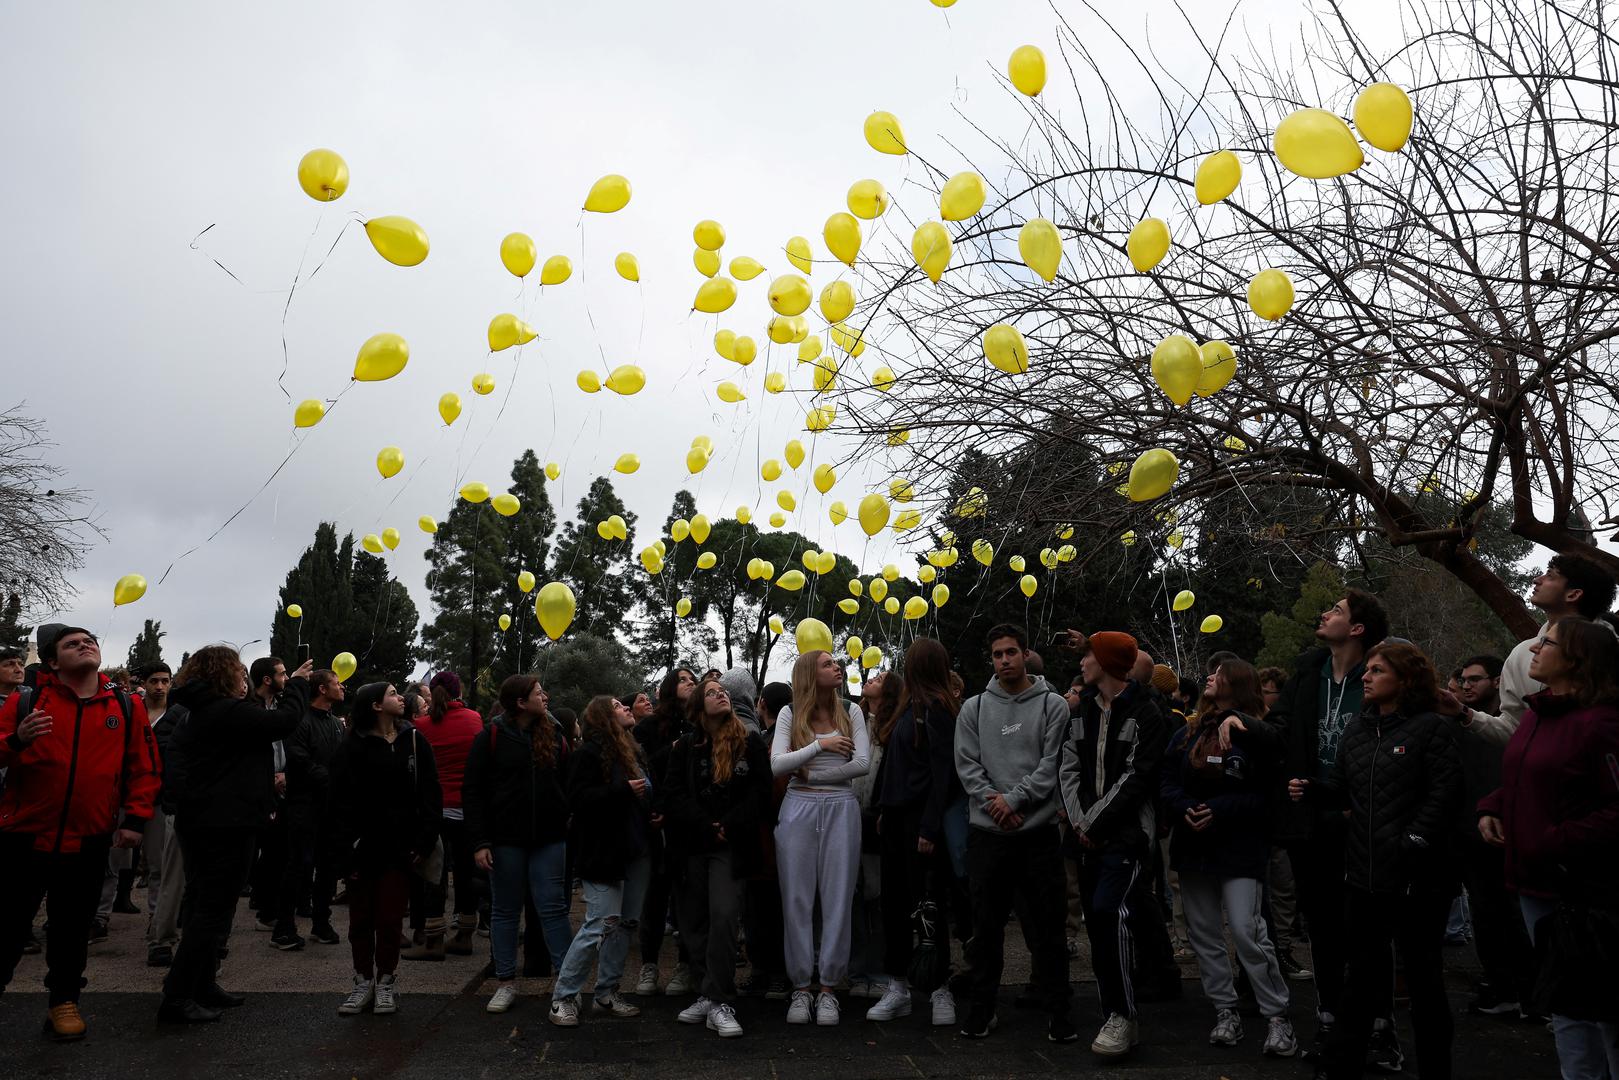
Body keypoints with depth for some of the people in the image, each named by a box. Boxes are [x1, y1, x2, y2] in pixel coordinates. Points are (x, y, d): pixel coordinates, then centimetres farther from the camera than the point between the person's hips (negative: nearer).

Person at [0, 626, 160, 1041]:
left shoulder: (127, 707, 2)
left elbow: (144, 768, 5)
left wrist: (135, 818, -2)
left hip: (87, 842, 1)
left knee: (72, 927, 12)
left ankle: (63, 999, 26)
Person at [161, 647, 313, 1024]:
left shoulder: (199, 713, 14)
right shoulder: (229, 711, -18)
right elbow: (284, 720, -19)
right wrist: (297, 684, -4)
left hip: (200, 820, 11)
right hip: (227, 824, -11)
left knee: (202, 906, 18)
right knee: (213, 911, -4)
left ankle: (200, 985, 28)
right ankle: (178, 997, -1)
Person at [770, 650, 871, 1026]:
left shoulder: (851, 712, 6)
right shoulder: (790, 714, 4)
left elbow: (863, 764, -5)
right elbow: (777, 765, -7)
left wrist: (810, 774, -7)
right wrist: (820, 745, -16)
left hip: (841, 810, 0)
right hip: (798, 809, 0)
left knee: (838, 899, 1)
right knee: (797, 899, 2)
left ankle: (828, 987, 12)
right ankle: (800, 987, 13)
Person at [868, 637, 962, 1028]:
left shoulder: (936, 709, -11)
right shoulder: (910, 707, 14)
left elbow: (943, 772, -16)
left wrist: (929, 828, -19)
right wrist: (884, 810, 13)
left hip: (921, 819, -8)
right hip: (897, 817, 8)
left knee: (926, 906, -1)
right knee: (895, 903, 10)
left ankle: (939, 990, 10)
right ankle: (898, 988, 18)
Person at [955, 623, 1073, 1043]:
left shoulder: (1053, 705, 1)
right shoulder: (974, 709, 7)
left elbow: (1052, 764, -6)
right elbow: (967, 765, 1)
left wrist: (1014, 799, -13)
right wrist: (994, 805, -11)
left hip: (1039, 832, -1)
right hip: (987, 833, 2)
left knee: (1048, 925, 5)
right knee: (986, 925, 9)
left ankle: (1058, 1011, 17)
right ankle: (980, 1007, 21)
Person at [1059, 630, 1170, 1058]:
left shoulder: (1145, 711, -5)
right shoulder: (1083, 710, 15)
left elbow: (1137, 777, -12)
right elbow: (1070, 767, 8)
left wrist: (1097, 824, -13)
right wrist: (1079, 819, -6)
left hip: (1127, 833, -6)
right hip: (1089, 835, 7)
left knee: (1110, 912, -20)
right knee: (1097, 923, 7)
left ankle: (1122, 1016, -8)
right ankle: (1116, 1019, 19)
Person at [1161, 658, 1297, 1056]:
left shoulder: (1256, 736, -7)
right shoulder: (1186, 733, 8)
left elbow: (1266, 795, -16)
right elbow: (1168, 781, 5)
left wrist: (1219, 811, -26)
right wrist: (1183, 810, -11)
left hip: (1239, 848, -5)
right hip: (1193, 846, 5)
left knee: (1248, 933, -10)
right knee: (1204, 935, 9)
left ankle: (1277, 1017, 5)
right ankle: (1225, 1012, 21)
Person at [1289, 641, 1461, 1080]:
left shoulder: (1432, 728, -8)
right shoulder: (1357, 729, 12)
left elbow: (1443, 794, -16)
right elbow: (1342, 790, 13)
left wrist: (1412, 843, -22)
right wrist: (1311, 790, -6)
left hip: (1416, 879, -6)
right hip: (1363, 876, 6)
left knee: (1423, 978, 9)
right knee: (1362, 974, 16)